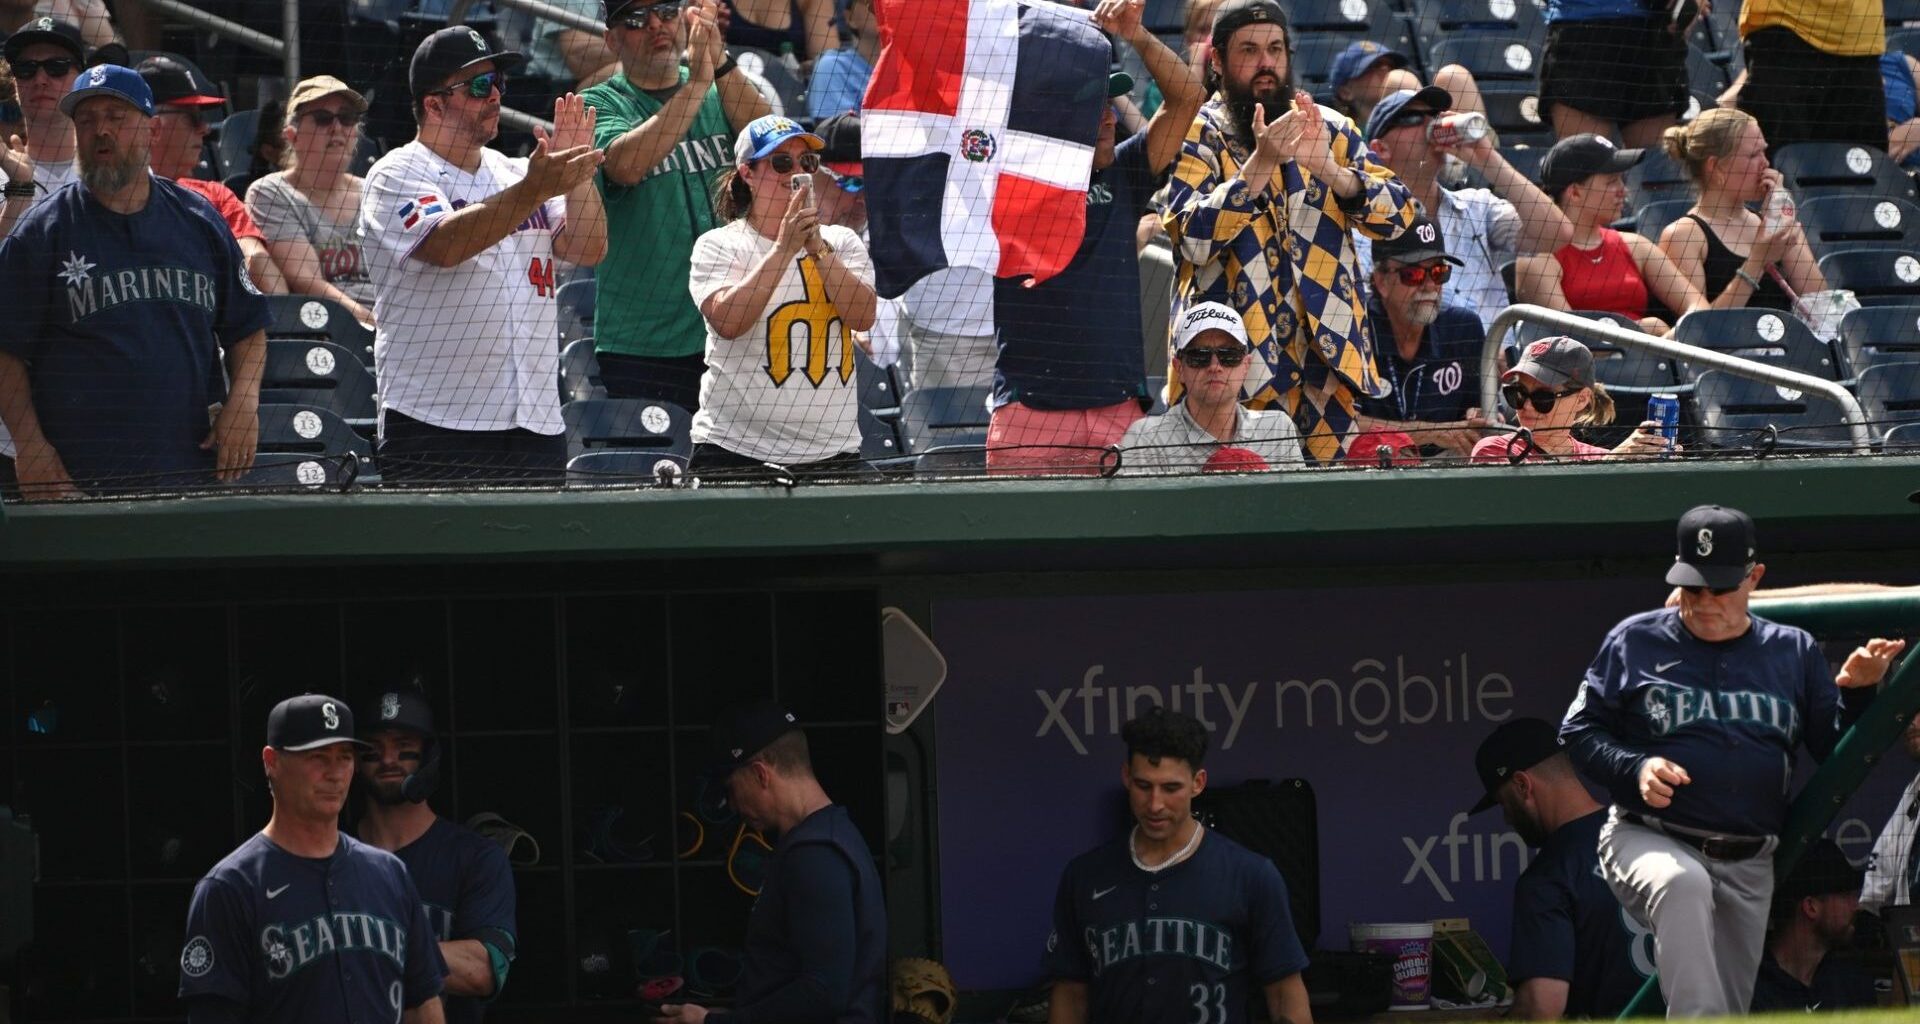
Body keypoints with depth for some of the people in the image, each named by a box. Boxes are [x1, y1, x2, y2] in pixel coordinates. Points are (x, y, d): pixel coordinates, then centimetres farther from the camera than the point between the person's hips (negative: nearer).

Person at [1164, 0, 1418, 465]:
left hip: (1328, 356, 4)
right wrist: (1259, 166, -23)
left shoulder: (1330, 130, 12)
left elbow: (1398, 213, 1)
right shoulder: (1197, 135, 1)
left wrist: (1329, 170, -17)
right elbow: (1191, 238, -13)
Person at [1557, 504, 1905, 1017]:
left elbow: (1839, 753, 7)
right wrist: (1636, 768, -12)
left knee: (1733, 1005, 4)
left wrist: (1855, 690, -11)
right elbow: (1579, 731, 5)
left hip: (1750, 868, 3)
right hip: (1648, 840, -3)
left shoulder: (1795, 653, 9)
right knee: (1681, 883, -38)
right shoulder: (1635, 641, 3)